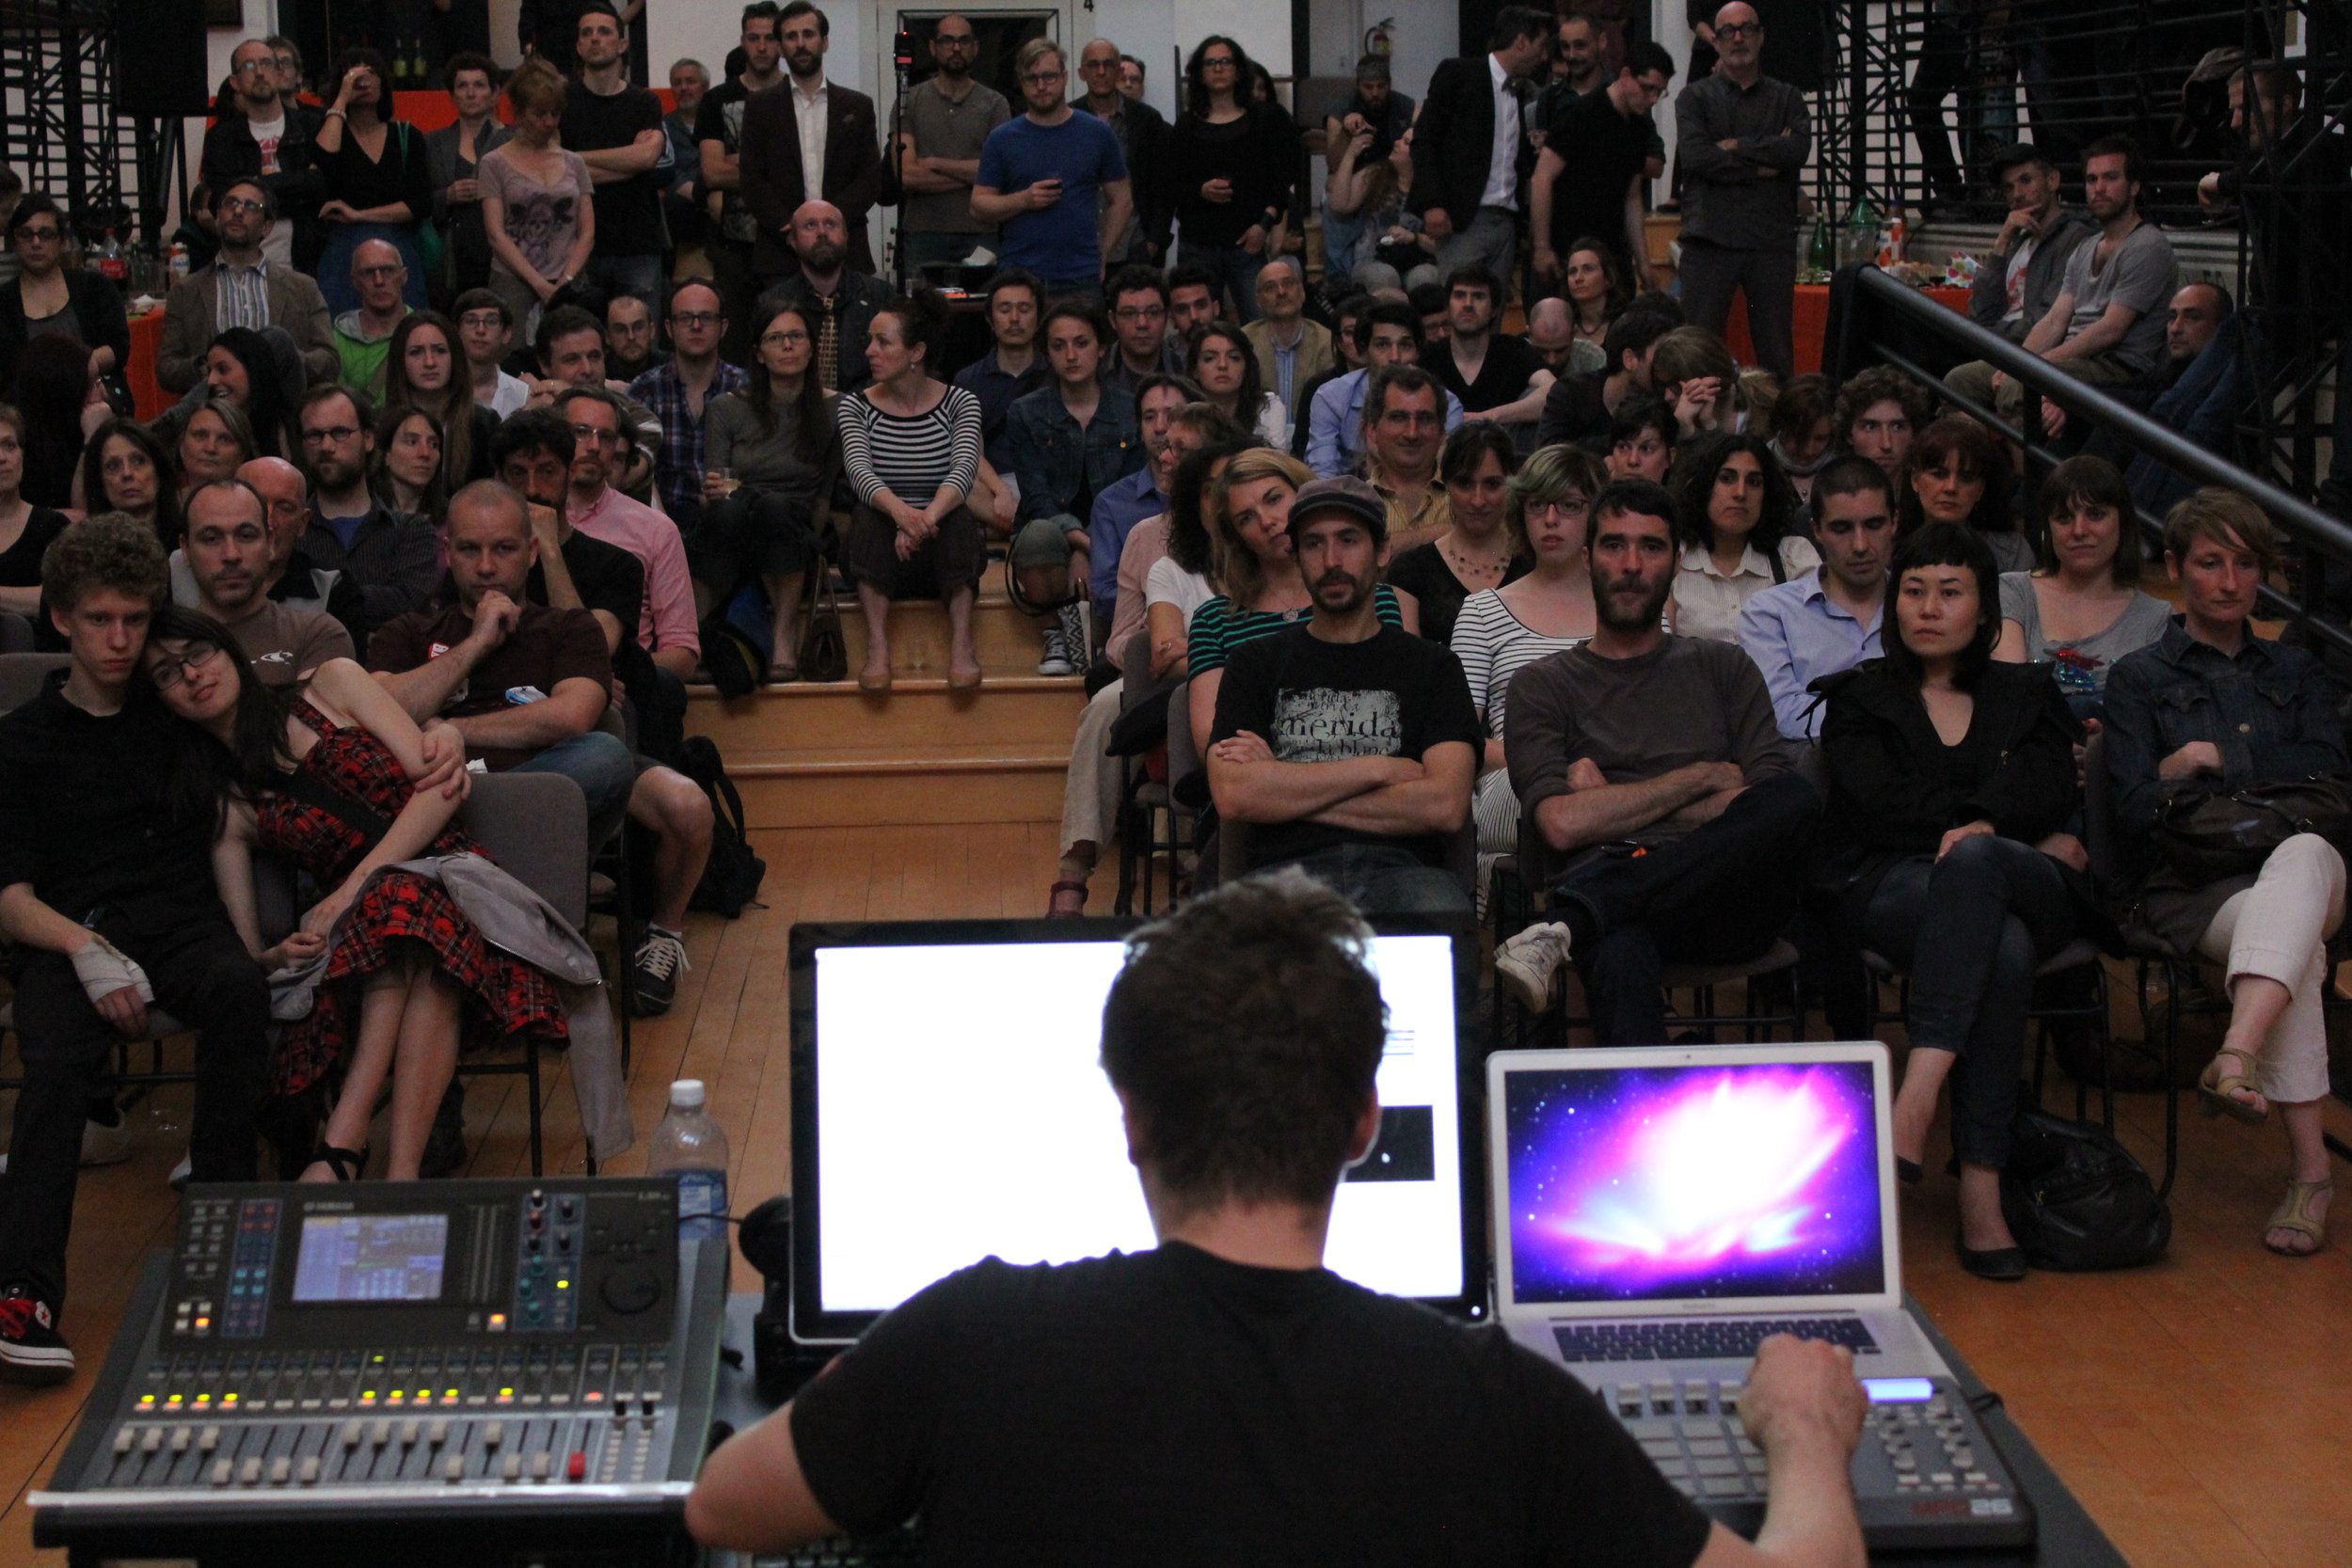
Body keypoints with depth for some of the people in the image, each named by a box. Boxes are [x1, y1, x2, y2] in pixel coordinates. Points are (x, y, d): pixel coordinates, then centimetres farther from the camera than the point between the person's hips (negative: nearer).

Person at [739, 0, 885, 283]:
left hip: (846, 255, 1)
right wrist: (789, 229, -12)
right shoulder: (760, 108, 10)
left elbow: (872, 177, 7)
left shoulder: (857, 107, 13)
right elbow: (751, 180, 3)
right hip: (780, 253, -1)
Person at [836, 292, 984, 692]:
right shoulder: (856, 407, 3)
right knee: (868, 515, -29)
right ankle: (877, 647, -36)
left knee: (958, 515, -30)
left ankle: (961, 645, -35)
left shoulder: (959, 404, 2)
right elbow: (860, 472, -17)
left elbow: (963, 469, -17)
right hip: (880, 558, 1)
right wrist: (901, 512, -40)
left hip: (942, 554, 0)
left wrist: (927, 518, -39)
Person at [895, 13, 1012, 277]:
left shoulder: (995, 104, 7)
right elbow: (906, 175, -5)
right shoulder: (909, 101, 6)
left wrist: (935, 163, -4)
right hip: (923, 233, 0)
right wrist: (971, 174, -5)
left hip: (980, 235, 0)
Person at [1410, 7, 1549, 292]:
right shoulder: (1457, 74, 0)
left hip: (1506, 223, 6)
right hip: (1464, 219, -6)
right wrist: (1431, 204, -15)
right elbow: (1424, 139, -5)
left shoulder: (1519, 91, 19)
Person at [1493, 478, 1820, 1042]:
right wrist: (1706, 777, 4)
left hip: (1723, 902, 4)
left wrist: (1614, 806, 2)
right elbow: (1562, 824, 1)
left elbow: (1774, 807, 8)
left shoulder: (1723, 668, 25)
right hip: (1612, 893, -3)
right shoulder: (1542, 686, 19)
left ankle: (1564, 928, -39)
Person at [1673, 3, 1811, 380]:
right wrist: (1762, 166, -7)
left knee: (1777, 349, 3)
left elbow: (1799, 148, -6)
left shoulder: (1786, 98, 14)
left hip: (1772, 239, 2)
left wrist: (1737, 146, -7)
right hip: (1711, 236, -2)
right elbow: (1694, 155, -8)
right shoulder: (1695, 97, 9)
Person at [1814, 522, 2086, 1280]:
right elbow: (1883, 805, 1)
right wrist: (2030, 839, -5)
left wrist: (1980, 826, -15)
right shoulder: (1859, 699, 20)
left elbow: (2053, 790, 5)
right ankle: (1980, 1185, -47)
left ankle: (1917, 1096, -51)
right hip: (1890, 886, -1)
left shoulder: (2029, 694, 25)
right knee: (2001, 950, -38)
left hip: (2032, 893, 1)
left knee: (1972, 862, -39)